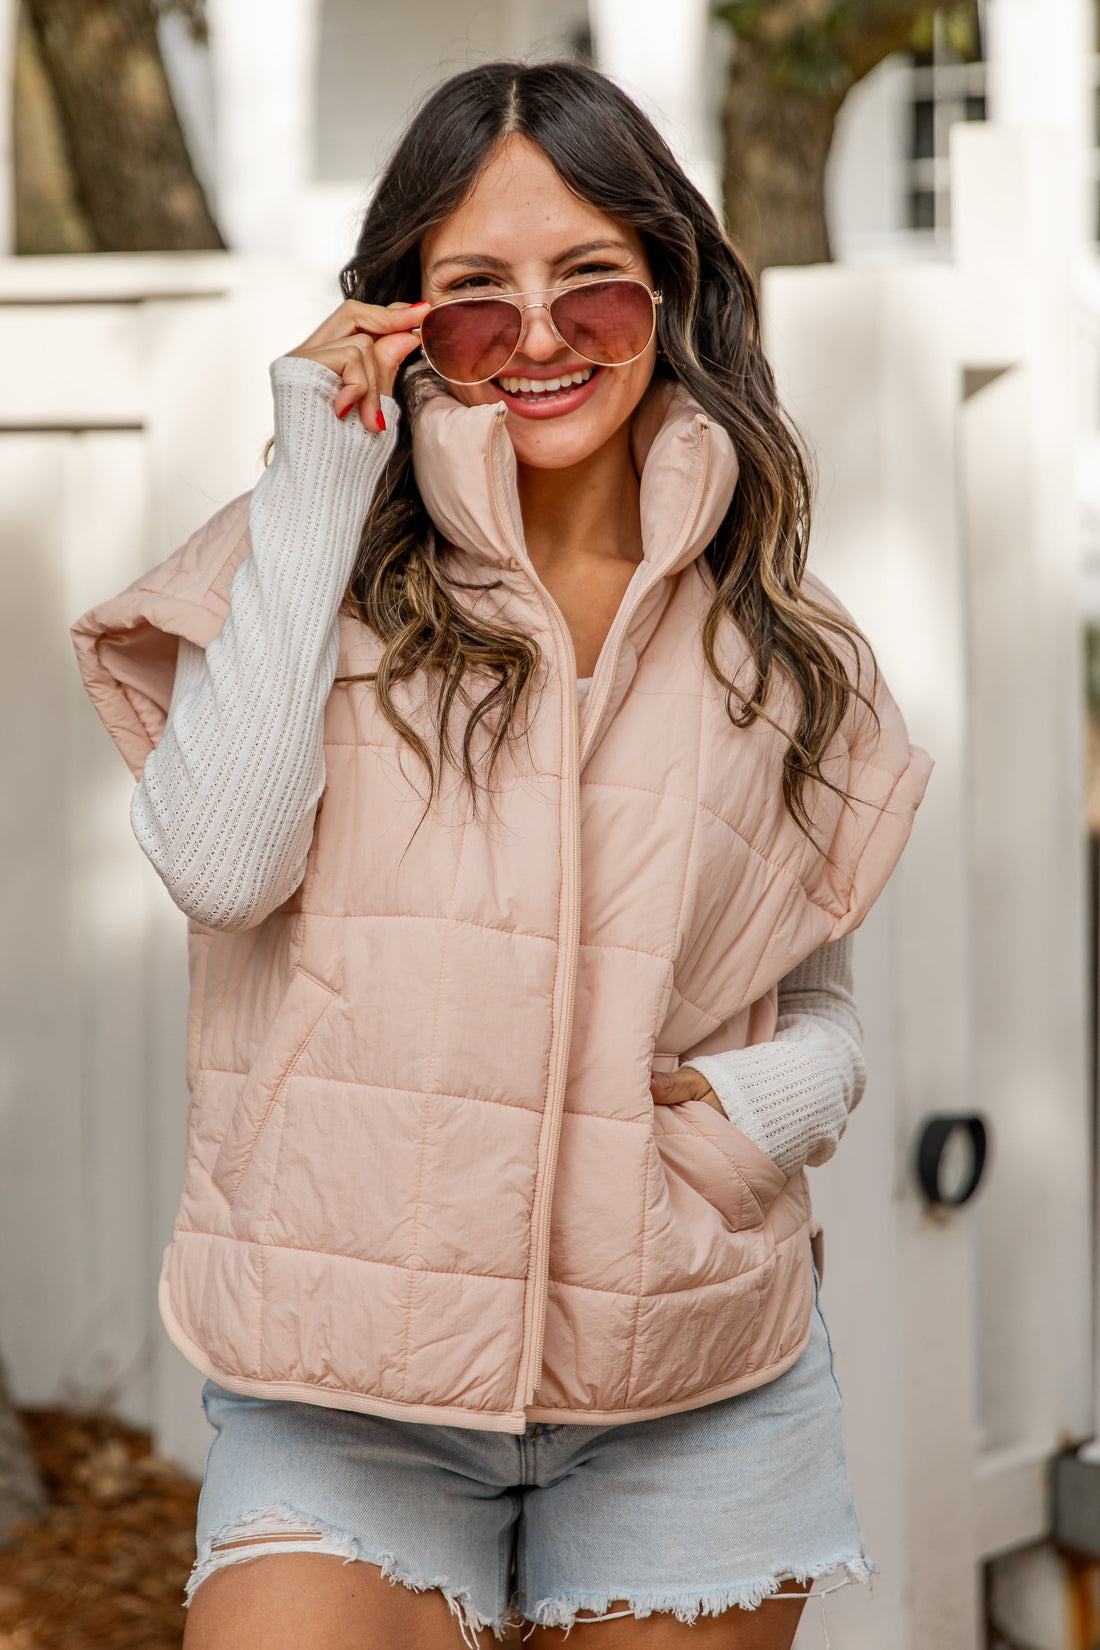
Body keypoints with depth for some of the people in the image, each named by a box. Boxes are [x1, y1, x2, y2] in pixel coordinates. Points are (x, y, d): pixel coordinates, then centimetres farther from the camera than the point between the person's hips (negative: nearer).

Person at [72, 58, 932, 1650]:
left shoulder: (780, 650, 9)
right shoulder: (311, 565, 2)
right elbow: (222, 864, -14)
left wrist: (779, 1097, -8)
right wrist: (316, 488, -10)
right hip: (344, 1382, -2)